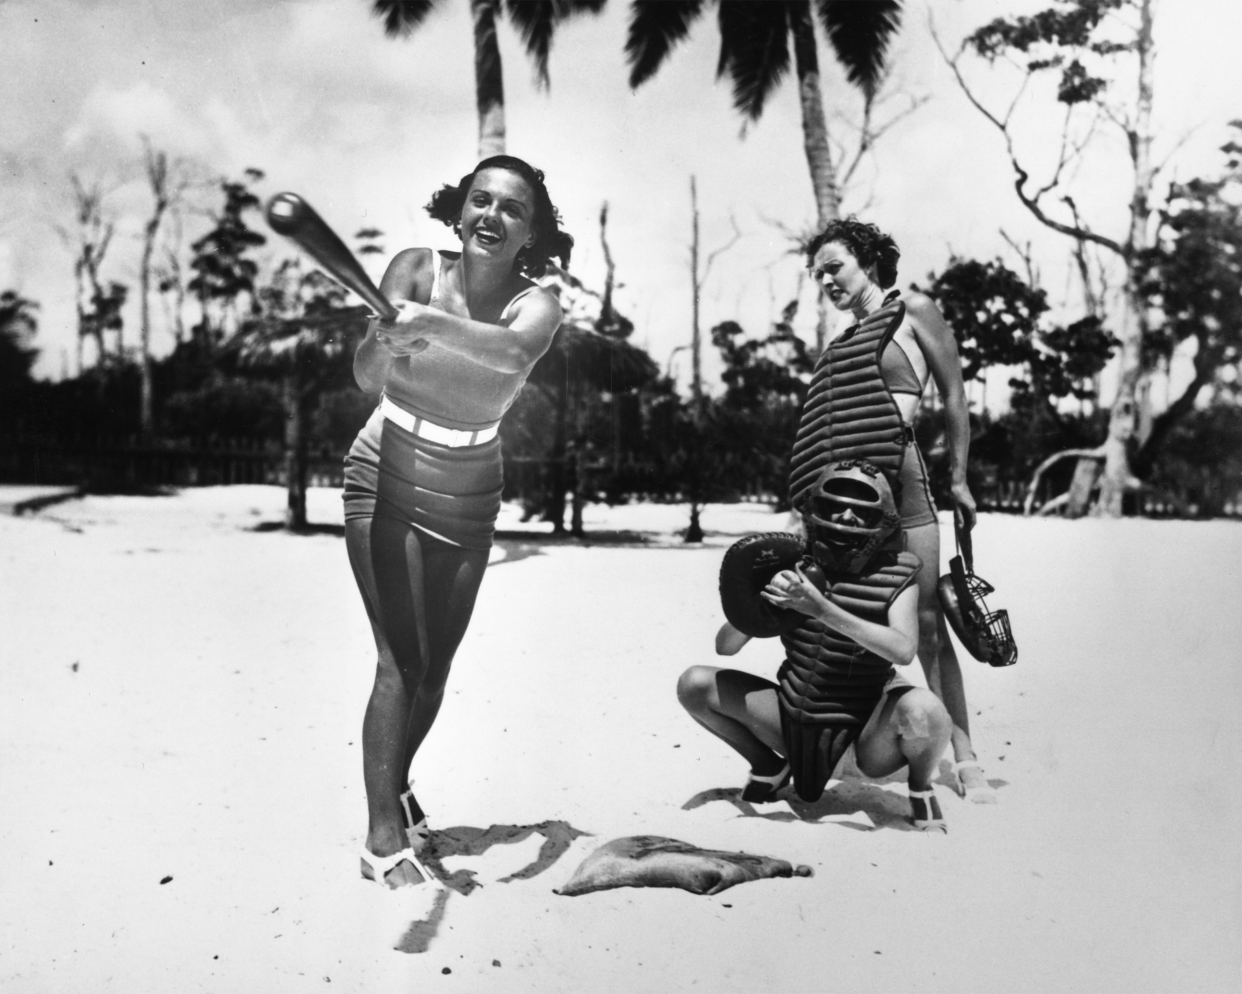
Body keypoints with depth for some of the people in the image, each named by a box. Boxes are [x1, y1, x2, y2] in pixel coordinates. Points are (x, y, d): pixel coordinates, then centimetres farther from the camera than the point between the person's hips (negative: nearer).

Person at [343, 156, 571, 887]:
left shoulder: (537, 304, -13)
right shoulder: (417, 270, -14)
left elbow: (514, 353, -37)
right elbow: (368, 378, -26)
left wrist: (435, 325, -52)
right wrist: (386, 338, -47)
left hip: (469, 497, 3)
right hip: (388, 482, -3)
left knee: (437, 663, 11)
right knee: (401, 660, -11)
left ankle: (397, 785, 35)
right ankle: (384, 834, -3)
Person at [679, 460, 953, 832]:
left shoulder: (895, 576, -10)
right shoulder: (796, 568, -3)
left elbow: (904, 650, -30)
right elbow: (725, 647, -2)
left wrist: (822, 609, -37)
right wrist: (755, 605, -24)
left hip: (866, 735, -3)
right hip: (795, 719, 3)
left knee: (922, 708, -35)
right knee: (694, 684, -10)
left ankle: (921, 790, 2)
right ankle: (769, 767, 15)